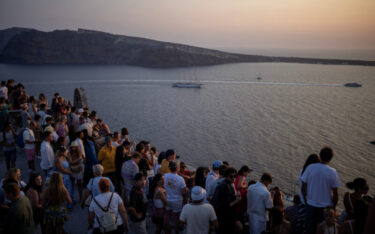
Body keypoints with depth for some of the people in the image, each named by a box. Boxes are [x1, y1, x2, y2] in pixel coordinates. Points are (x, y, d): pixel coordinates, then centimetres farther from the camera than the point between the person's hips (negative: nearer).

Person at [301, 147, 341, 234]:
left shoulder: (310, 168, -9)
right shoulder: (332, 172, -13)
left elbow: (303, 188, -4)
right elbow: (335, 194, -10)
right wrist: (333, 207, 5)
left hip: (311, 205, 2)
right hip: (326, 206, -1)